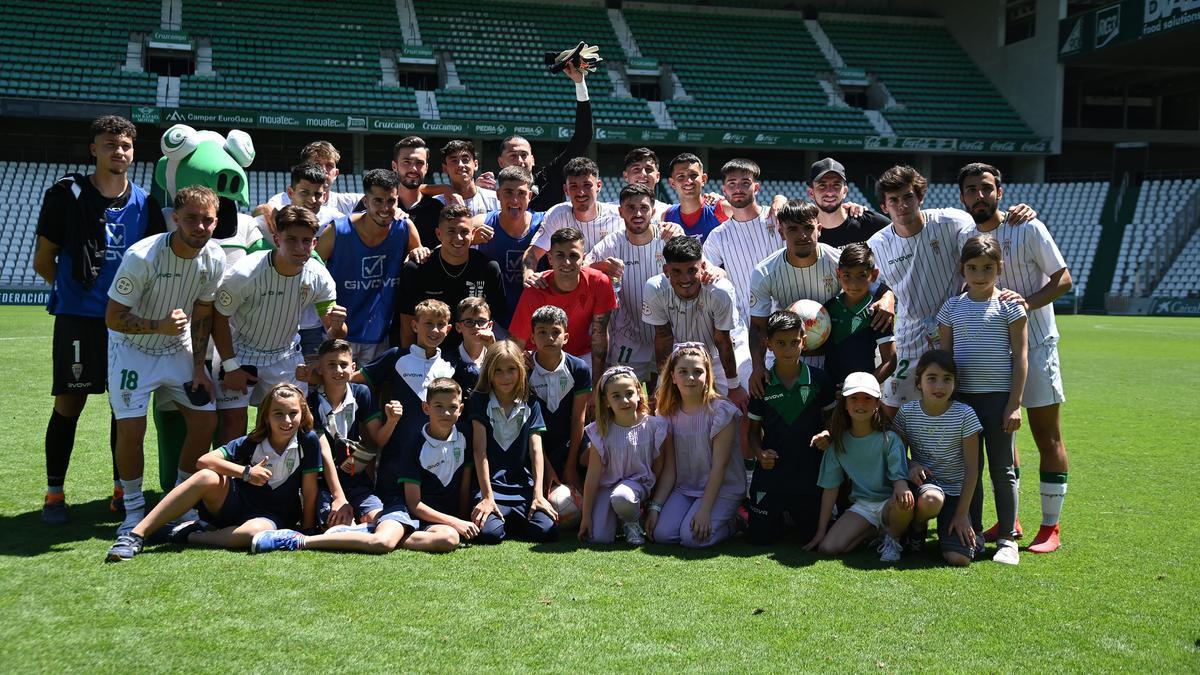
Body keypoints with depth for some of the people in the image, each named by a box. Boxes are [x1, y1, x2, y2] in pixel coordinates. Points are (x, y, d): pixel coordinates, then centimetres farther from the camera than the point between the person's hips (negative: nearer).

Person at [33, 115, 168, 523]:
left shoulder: (144, 203, 6)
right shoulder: (67, 194, -3)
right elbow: (43, 261, 3)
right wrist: (70, 289, 9)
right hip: (77, 318, -3)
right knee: (68, 404, -1)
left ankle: (122, 489, 19)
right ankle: (54, 494, 10)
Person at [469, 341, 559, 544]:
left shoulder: (530, 405, 10)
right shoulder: (480, 401, 1)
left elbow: (536, 450, 2)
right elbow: (480, 450, -7)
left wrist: (538, 495, -10)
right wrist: (487, 497, -15)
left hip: (523, 487, 3)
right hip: (491, 485, -2)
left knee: (547, 531, -21)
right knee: (489, 533, -29)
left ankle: (513, 522, 12)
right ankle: (497, 517, 9)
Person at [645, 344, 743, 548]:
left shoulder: (721, 411, -15)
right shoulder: (667, 413, 0)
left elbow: (719, 466, -16)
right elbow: (668, 469, -1)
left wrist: (704, 510, -22)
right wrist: (655, 507, -10)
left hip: (722, 489, -4)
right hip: (684, 488, 4)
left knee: (692, 536, -24)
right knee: (662, 533, -18)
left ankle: (730, 521, 6)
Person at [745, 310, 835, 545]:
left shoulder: (818, 378, -4)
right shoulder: (762, 384, -2)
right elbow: (754, 428, 7)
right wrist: (759, 453, -11)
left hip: (809, 470, 0)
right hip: (771, 470, 1)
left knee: (814, 535, 8)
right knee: (758, 537, 3)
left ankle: (796, 513, 40)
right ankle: (780, 515, 36)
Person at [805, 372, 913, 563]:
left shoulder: (889, 438, -8)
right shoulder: (838, 442, 1)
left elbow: (899, 475, -12)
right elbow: (830, 487, 3)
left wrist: (902, 488, -40)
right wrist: (821, 531, 1)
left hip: (888, 502, -3)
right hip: (861, 506, 3)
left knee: (904, 503, -40)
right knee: (828, 548, -21)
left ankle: (892, 538, -5)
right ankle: (875, 530, 6)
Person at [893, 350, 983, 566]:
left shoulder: (964, 415, -11)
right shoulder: (907, 412, -5)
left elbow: (971, 469, -8)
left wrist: (962, 514, -10)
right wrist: (910, 464, -15)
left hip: (955, 490, 0)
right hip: (923, 483, 1)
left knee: (959, 558, -19)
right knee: (931, 499, -39)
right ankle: (917, 527, -3)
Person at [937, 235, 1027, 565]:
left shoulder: (1009, 306, -2)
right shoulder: (952, 307, 7)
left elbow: (1019, 356, -4)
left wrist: (1014, 404, -9)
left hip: (998, 397, -3)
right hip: (961, 397, 3)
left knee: (1002, 469, 4)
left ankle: (1008, 538, 13)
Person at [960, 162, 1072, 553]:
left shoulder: (1028, 229, -7)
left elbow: (1063, 278, -7)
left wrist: (1028, 303, -23)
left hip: (1035, 344, -5)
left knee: (1047, 436, -1)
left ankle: (1051, 527, 7)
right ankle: (1009, 520, 21)